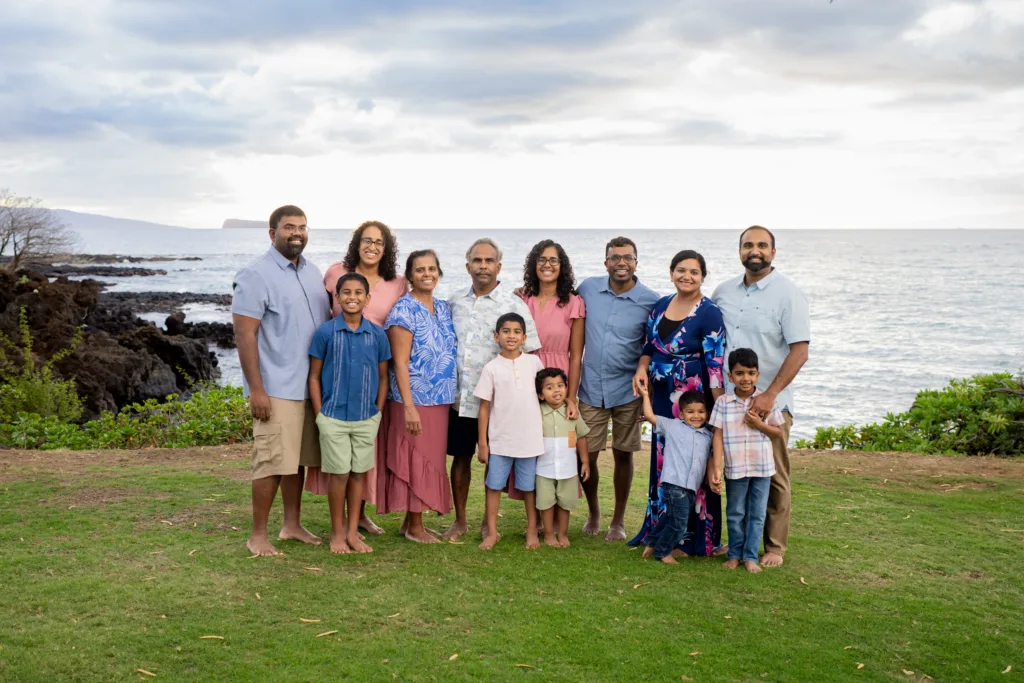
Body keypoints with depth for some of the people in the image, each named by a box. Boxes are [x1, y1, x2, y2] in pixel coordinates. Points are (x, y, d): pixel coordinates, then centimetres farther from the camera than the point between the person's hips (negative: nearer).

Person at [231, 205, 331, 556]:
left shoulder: (312, 272, 12)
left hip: (311, 386, 7)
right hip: (276, 389, -7)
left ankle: (292, 525, 26)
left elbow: (327, 321, 21)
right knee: (272, 462, -3)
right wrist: (256, 389, -18)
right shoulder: (255, 275, -10)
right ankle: (258, 535, 9)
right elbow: (244, 334, -14)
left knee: (297, 459, 14)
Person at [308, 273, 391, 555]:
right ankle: (337, 532, 18)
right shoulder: (325, 332, -5)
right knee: (339, 474, 3)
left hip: (367, 418, 2)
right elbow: (314, 376, 0)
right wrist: (320, 415, -4)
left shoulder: (377, 335, 0)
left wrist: (378, 413, 4)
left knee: (358, 473, 9)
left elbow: (383, 378, 8)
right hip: (334, 417, -2)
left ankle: (353, 531, 20)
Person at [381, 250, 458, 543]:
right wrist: (409, 407, -20)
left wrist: (453, 395, 11)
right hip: (414, 399, -7)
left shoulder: (444, 308, 11)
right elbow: (400, 363, -15)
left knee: (430, 460, 12)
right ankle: (413, 526, 12)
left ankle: (414, 521, 23)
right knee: (416, 460, 0)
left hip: (441, 400, 7)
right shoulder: (404, 311, -11)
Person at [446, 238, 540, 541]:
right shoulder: (455, 303, 7)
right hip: (459, 398, 4)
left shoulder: (514, 305, -6)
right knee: (460, 457, 10)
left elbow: (530, 354, -6)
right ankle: (460, 520, 23)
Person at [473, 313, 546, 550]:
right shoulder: (491, 368, -3)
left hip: (529, 438, 1)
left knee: (529, 487, 9)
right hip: (500, 439, -1)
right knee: (494, 486, 5)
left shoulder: (533, 362, 2)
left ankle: (532, 531, 21)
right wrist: (482, 443, -2)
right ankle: (492, 532, 16)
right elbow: (484, 408, 0)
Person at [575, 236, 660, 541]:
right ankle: (593, 512, 30)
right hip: (591, 388, 2)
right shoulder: (588, 288, -1)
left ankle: (618, 520, 25)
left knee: (622, 455, 8)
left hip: (628, 390, -2)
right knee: (585, 454, 5)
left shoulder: (650, 300, -7)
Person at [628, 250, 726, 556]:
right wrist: (642, 368, -3)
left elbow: (715, 362, -15)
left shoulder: (709, 313, -11)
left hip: (693, 399, -6)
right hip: (662, 397, 7)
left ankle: (693, 538, 12)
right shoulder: (661, 305, 8)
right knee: (662, 462, 14)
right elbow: (650, 346, 18)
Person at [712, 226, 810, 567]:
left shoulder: (788, 293, -6)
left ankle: (774, 548, 14)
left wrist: (770, 395, -18)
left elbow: (800, 350, -12)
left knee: (772, 477, 3)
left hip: (770, 402, -4)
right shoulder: (724, 292, 9)